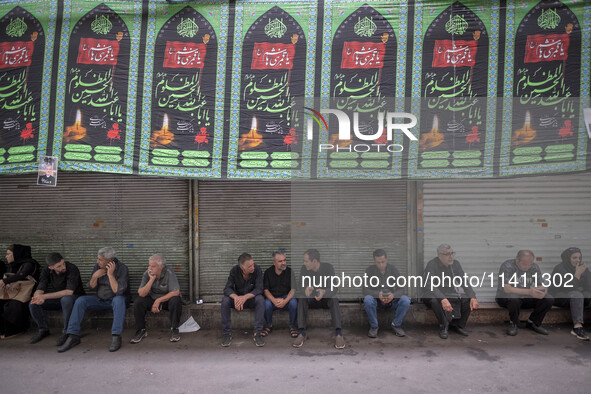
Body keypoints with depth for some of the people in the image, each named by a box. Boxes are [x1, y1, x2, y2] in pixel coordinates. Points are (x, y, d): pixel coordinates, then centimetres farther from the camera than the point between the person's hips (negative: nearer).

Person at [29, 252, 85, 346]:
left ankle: (66, 331, -21)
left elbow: (69, 292, -32)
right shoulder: (46, 271, -8)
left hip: (74, 297, -5)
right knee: (33, 304, -16)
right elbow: (40, 290, -13)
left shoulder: (72, 269, -25)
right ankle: (43, 329, 5)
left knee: (66, 299, -39)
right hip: (56, 299, 5)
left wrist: (45, 296, -35)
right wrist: (38, 297, -38)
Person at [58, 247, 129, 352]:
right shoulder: (97, 266, -3)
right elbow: (91, 287, 3)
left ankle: (116, 336, -34)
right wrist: (94, 277, -17)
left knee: (118, 300, -38)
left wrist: (110, 274, -33)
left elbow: (118, 291, -28)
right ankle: (73, 336, -13)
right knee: (80, 300, -16)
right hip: (100, 300, 5)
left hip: (115, 299, -5)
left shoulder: (121, 268, -19)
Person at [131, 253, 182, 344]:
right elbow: (141, 294, -19)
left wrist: (159, 300, -21)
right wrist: (151, 279, -28)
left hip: (167, 299, -3)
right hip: (152, 299, 3)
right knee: (138, 302, -22)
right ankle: (141, 330, -4)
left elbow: (176, 292, -24)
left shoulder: (169, 273, -22)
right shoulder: (147, 274, -11)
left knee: (175, 301, -35)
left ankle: (174, 329, -16)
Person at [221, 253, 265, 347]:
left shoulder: (257, 270, -18)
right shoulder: (234, 270, -15)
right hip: (237, 298, 1)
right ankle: (226, 333, -17)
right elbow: (227, 289, -18)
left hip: (251, 299, -1)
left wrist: (245, 297, -40)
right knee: (225, 300, -28)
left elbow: (259, 289, -22)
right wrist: (235, 297, -40)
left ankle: (257, 333, -27)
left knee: (260, 299, -33)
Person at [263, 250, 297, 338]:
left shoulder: (290, 272, -2)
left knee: (293, 302, -32)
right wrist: (274, 300, -23)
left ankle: (292, 326, -6)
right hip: (272, 298, 0)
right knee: (266, 303, -32)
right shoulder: (268, 272, 0)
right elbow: (265, 289, -4)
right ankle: (269, 325, -3)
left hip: (286, 297, 0)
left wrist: (285, 301, -25)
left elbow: (293, 289, -7)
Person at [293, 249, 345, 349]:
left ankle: (338, 334, -38)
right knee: (302, 298, -30)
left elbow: (334, 289, -22)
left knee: (334, 298, -34)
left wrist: (324, 292, -46)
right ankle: (301, 333, -30)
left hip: (326, 299, -2)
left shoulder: (328, 267, -17)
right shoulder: (304, 269, -10)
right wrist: (307, 288, -39)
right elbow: (301, 287, -14)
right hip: (312, 300, 2)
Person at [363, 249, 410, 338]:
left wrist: (393, 295, -34)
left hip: (391, 301, 2)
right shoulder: (370, 270, -11)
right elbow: (365, 290, -17)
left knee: (406, 300, -26)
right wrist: (378, 294, -37)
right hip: (376, 300, -1)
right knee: (367, 300, -34)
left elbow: (401, 289, -11)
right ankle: (373, 327, -10)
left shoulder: (393, 269, -7)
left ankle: (396, 325, -2)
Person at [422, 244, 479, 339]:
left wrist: (473, 297, -20)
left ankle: (458, 324, 4)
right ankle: (444, 327, -12)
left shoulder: (455, 263, 2)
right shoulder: (432, 265, -15)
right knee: (434, 300, -38)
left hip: (453, 295, 5)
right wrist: (443, 299, -42)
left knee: (469, 299, -19)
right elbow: (430, 286, -26)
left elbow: (464, 282, -1)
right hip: (437, 295, -5)